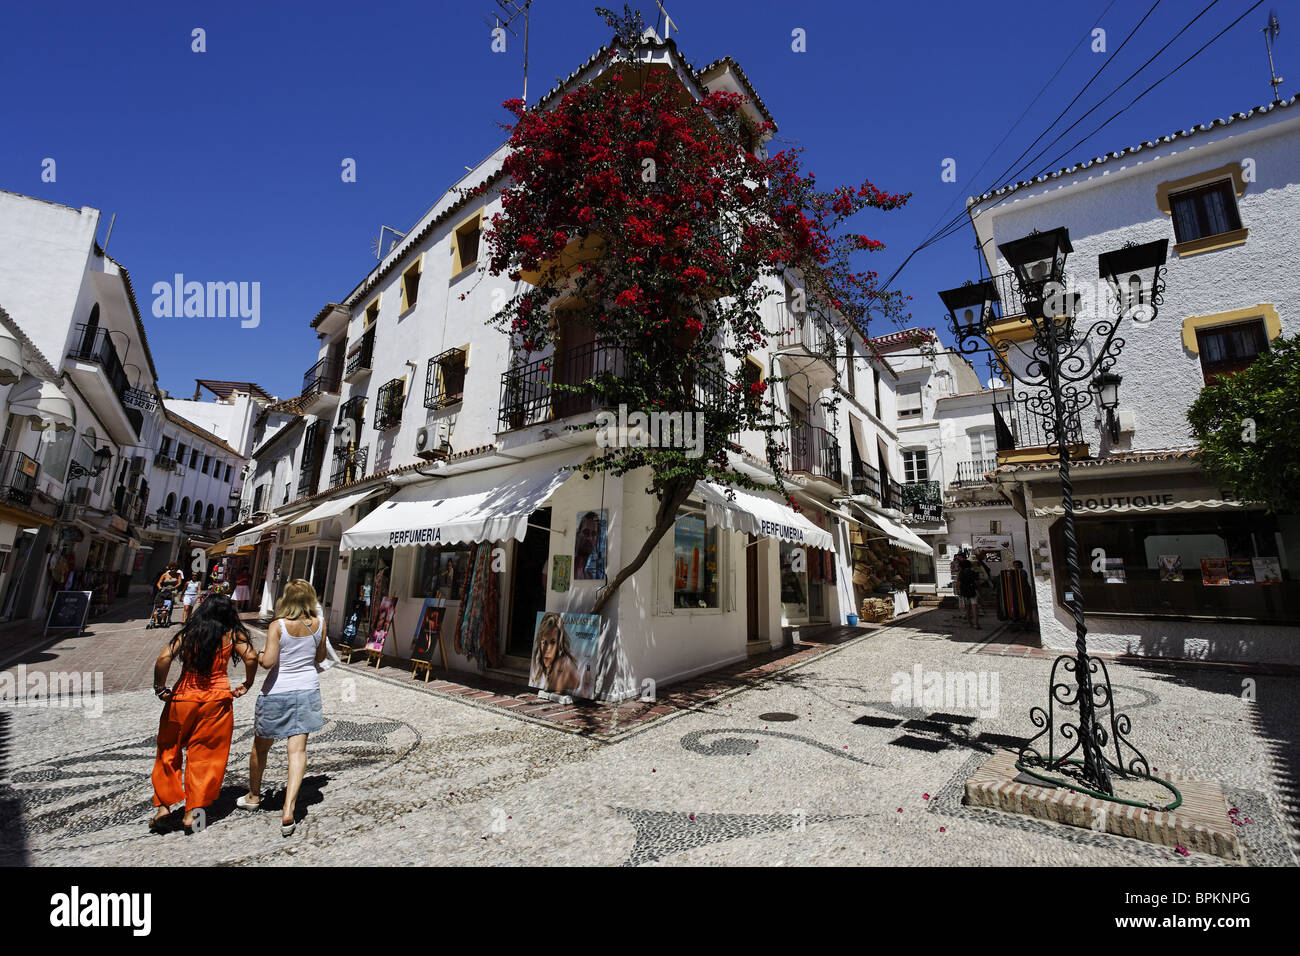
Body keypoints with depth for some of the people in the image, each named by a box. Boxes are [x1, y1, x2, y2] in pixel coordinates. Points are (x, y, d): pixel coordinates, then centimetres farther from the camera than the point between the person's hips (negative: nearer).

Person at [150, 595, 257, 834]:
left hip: (182, 698, 1)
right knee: (206, 756, 11)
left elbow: (164, 658, -12)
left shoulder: (187, 633, 1)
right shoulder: (232, 634, -2)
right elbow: (251, 658, -14)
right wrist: (247, 685, 2)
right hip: (216, 700, -1)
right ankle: (191, 812, 15)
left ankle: (164, 804, 18)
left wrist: (160, 688, 1)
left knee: (169, 752, 20)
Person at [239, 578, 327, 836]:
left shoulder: (277, 626, -15)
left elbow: (268, 661, -20)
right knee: (298, 749, 2)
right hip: (307, 690, 2)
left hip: (277, 693, -2)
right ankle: (288, 810, -6)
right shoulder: (319, 623, -4)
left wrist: (257, 655, 0)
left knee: (261, 746, 21)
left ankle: (254, 795, 41)